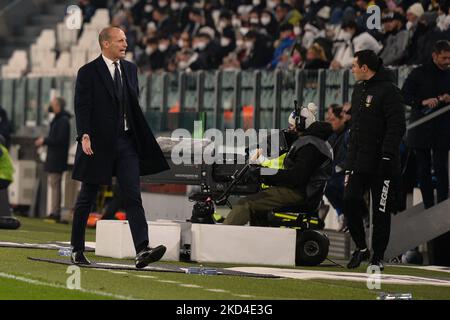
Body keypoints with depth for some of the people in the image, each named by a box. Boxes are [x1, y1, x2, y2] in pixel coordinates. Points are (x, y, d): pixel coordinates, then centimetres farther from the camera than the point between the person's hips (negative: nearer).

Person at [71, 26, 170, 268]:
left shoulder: (130, 69, 12)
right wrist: (84, 136, -24)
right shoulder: (88, 73, -5)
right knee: (87, 198, 7)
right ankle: (77, 250, 19)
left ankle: (142, 250, -18)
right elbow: (82, 107, -11)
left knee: (133, 197, -8)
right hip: (98, 143, -4)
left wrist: (141, 137, 13)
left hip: (126, 141, 4)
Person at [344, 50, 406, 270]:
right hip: (358, 161, 7)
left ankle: (378, 257, 8)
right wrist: (350, 157, 20)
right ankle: (361, 248, 13)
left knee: (381, 211, 0)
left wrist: (388, 157, -22)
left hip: (381, 164, -7)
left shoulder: (388, 91, -12)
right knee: (350, 202, -3)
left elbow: (396, 127, -17)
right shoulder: (358, 90, 16)